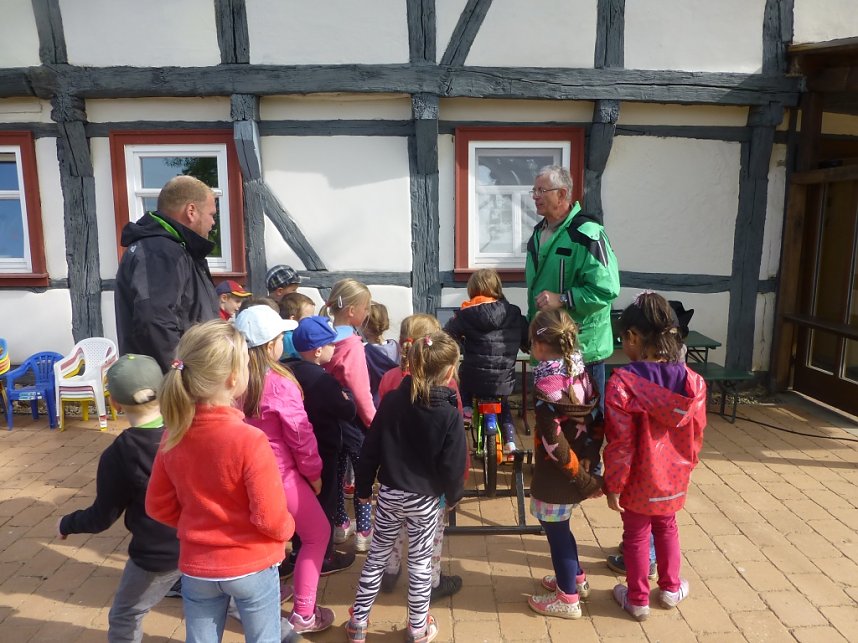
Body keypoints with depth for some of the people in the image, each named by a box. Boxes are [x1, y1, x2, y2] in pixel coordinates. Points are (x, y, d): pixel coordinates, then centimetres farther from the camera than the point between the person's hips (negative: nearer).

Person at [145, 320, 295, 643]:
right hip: (251, 566, -4)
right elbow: (270, 518, -21)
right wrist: (287, 530, 0)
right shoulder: (249, 440, -26)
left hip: (196, 567, 4)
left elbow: (158, 506, 1)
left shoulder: (174, 436, -10)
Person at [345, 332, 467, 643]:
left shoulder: (392, 401, -9)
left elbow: (370, 450, -3)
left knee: (376, 556, 17)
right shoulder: (450, 415, -19)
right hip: (425, 498, -2)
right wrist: (453, 495, 5)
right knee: (420, 561, 15)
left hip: (390, 493, 3)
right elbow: (452, 465, -14)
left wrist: (363, 486, 9)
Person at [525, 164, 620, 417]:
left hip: (582, 347, -8)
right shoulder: (539, 232, 10)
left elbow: (607, 288, -25)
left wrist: (562, 299, -26)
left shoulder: (586, 234, -19)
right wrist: (531, 321, 21)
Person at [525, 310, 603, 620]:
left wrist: (585, 481, -16)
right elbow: (596, 419, 1)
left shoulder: (546, 387, -24)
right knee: (558, 528, 27)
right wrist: (590, 457, 2)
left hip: (556, 477, -8)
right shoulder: (580, 373, -3)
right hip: (578, 469, 8)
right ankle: (576, 580, 45)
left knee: (556, 533, 12)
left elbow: (555, 443, -24)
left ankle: (567, 600, 30)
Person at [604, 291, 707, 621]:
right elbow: (695, 434, 0)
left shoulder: (623, 382, -26)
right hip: (674, 479, 5)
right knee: (667, 528, 27)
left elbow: (621, 444, -22)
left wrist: (613, 486, -10)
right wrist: (685, 467, 17)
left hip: (639, 481, -4)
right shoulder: (691, 380, -11)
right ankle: (670, 588, 43)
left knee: (636, 537, 15)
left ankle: (637, 600, 32)